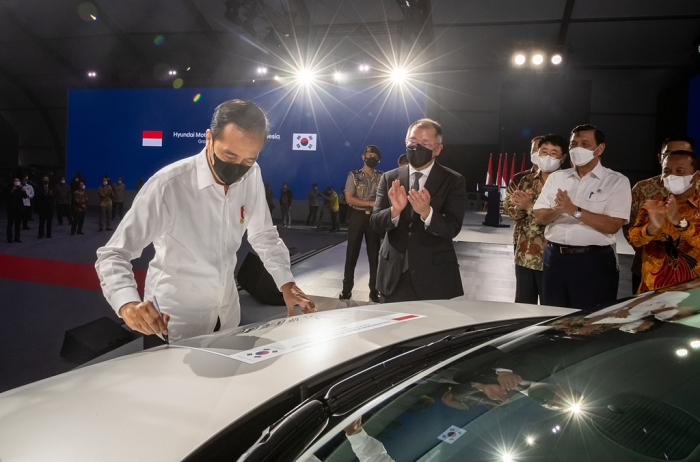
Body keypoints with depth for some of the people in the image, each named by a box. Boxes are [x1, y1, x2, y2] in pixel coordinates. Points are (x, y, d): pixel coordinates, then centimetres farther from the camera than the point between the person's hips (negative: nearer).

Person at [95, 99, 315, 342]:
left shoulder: (252, 175, -11)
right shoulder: (168, 185, -28)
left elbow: (263, 234, 3)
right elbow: (113, 255, -25)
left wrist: (287, 283, -8)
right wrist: (128, 304, -43)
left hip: (226, 305, 6)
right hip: (178, 313, -6)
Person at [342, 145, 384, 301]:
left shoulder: (382, 177, 5)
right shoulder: (354, 175, -1)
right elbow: (349, 199, -10)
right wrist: (370, 203, -16)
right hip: (358, 216, -2)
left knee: (374, 254, 8)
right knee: (352, 253, 5)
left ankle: (374, 290, 17)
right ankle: (347, 289, 14)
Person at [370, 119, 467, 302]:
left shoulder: (453, 181, -4)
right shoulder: (390, 178, 3)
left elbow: (452, 229, -12)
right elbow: (375, 222, -3)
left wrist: (427, 212, -30)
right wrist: (394, 210, -24)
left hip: (434, 276, -2)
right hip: (393, 274, 2)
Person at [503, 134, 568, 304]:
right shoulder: (525, 180, 9)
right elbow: (509, 208, 2)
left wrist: (530, 206, -24)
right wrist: (520, 206, -18)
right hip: (524, 256, 5)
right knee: (522, 306, 16)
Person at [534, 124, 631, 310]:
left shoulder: (617, 181, -3)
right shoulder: (556, 177, 10)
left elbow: (613, 225, -13)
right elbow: (540, 216, 5)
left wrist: (574, 210, -20)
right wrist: (556, 211, -16)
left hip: (593, 261, -4)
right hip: (555, 258, 4)